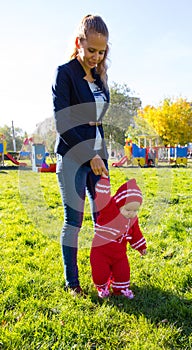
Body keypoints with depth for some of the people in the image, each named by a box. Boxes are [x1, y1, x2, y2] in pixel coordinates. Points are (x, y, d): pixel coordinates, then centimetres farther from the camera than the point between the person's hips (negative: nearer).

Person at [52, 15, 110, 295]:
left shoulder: (100, 76, 14)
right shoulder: (65, 73, -5)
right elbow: (62, 121, -13)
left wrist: (101, 154, 13)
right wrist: (89, 156, -15)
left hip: (97, 155, 6)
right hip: (72, 156, -6)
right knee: (73, 220, 0)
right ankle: (71, 282, 16)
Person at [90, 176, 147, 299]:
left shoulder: (133, 219, 1)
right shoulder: (109, 208, -20)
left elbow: (136, 233, 16)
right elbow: (102, 196, -35)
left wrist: (141, 247, 23)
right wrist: (104, 178, -36)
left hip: (119, 253, 5)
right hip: (101, 251, -5)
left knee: (123, 273, 3)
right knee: (100, 274, -3)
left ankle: (121, 288, 34)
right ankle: (102, 286, 31)